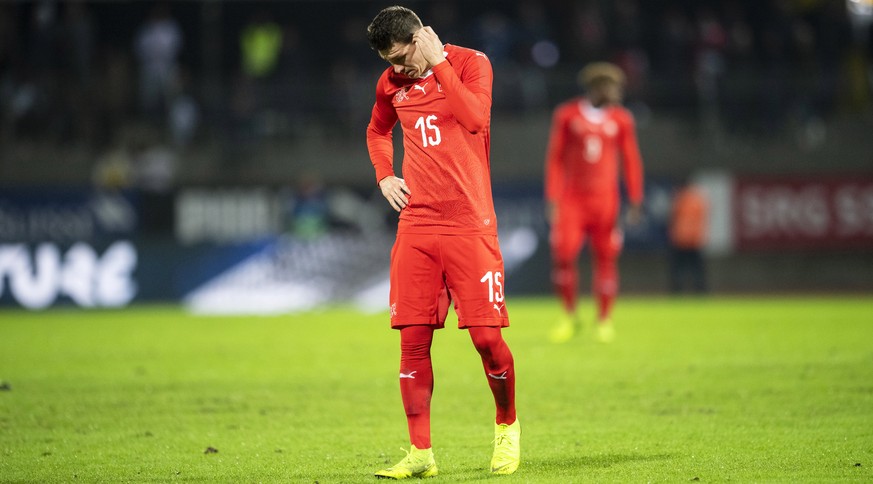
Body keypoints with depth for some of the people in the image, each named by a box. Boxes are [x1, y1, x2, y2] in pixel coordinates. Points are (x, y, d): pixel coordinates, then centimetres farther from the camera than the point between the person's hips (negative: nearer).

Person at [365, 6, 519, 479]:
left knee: (487, 336, -7)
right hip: (416, 224, 4)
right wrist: (384, 176, 15)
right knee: (413, 339, -2)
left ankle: (507, 426, 18)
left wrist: (439, 62, -17)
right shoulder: (391, 83, 12)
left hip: (470, 223, -4)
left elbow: (475, 117, -20)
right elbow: (377, 132, 32)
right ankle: (420, 453, 3)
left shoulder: (470, 63, -1)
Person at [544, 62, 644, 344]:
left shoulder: (621, 119, 5)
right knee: (563, 255, -11)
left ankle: (604, 321, 10)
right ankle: (569, 316, 7)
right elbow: (555, 158, 3)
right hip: (571, 199, -1)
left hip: (604, 201, 1)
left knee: (605, 258, 0)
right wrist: (552, 199, -3)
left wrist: (635, 201, 1)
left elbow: (631, 161, 7)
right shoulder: (567, 115, 1)